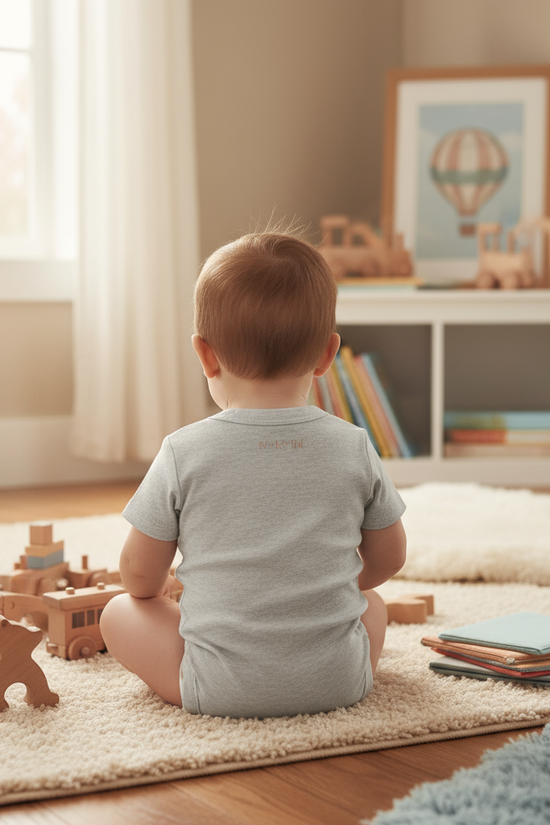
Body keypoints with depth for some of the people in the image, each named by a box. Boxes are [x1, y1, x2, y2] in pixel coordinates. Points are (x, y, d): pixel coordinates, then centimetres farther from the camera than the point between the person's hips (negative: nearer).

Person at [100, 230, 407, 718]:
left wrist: (154, 591, 26)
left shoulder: (183, 453, -7)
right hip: (338, 681, 3)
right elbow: (387, 560, 11)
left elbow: (139, 575, 2)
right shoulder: (354, 447, -1)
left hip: (223, 690, -2)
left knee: (121, 612, 16)